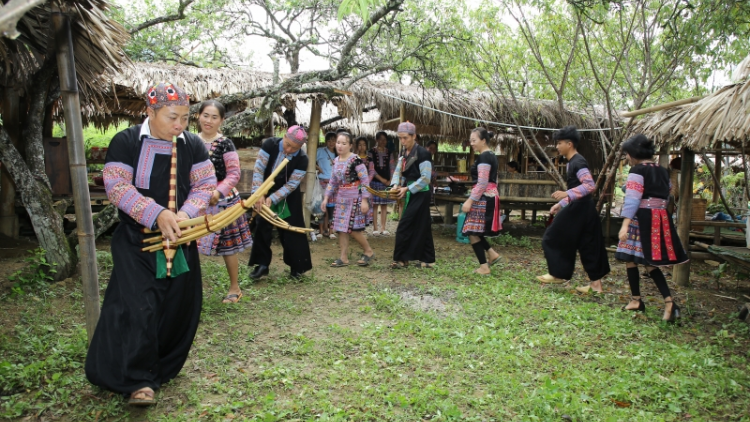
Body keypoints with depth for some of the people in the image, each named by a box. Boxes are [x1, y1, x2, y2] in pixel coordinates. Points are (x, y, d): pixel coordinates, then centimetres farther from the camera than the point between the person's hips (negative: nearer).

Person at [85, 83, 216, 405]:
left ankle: (162, 370, 28)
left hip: (181, 239, 4)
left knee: (178, 306, 8)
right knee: (137, 306, -10)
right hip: (137, 240, -3)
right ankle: (137, 380, 4)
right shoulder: (125, 142, -8)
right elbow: (117, 187, -14)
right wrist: (157, 214, -26)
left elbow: (205, 184, -1)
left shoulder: (193, 145, 1)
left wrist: (185, 214, -20)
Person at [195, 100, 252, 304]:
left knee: (227, 246, 5)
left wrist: (218, 191, -24)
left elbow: (234, 174, -11)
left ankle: (235, 288, 20)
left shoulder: (225, 144, -7)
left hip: (222, 200, -4)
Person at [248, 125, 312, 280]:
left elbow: (291, 185, -21)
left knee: (291, 231, 0)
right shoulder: (270, 144, -20)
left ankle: (297, 266, 13)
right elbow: (258, 169, -21)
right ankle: (262, 265, 13)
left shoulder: (302, 160, -22)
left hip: (289, 199, -1)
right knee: (262, 228, 2)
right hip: (266, 193, 2)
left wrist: (272, 199, -31)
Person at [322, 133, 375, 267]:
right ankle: (344, 258, 14)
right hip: (341, 198, 7)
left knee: (353, 228, -8)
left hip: (355, 198, -7)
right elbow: (333, 181, 17)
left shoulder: (355, 160, -14)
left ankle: (369, 252, 13)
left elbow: (365, 180, -15)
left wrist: (365, 200, -18)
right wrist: (326, 197, 13)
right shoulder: (336, 161, 9)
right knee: (341, 228, 6)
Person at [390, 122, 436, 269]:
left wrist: (407, 189, -19)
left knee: (404, 227, -7)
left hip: (420, 194, -8)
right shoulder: (404, 154, 10)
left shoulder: (422, 153, -15)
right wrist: (396, 184, -11)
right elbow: (398, 171, 9)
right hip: (411, 194, 8)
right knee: (422, 226, 12)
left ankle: (401, 259, 2)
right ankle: (427, 260, 19)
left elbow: (425, 178, -19)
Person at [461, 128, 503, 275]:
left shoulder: (483, 157, -16)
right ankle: (492, 254, 17)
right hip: (490, 196, 10)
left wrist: (470, 201, -21)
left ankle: (484, 267, 0)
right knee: (476, 231, 17)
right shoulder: (491, 155, 16)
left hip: (483, 198, -10)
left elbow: (482, 183, -21)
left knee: (473, 232, -4)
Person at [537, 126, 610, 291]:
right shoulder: (572, 162, 16)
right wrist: (560, 204, 21)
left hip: (579, 208, -10)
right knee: (588, 245, 10)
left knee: (554, 239, 1)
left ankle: (558, 274, 14)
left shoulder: (578, 162, -15)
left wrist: (566, 194, -29)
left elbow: (590, 185, -25)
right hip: (582, 208, 10)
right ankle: (596, 283, 14)